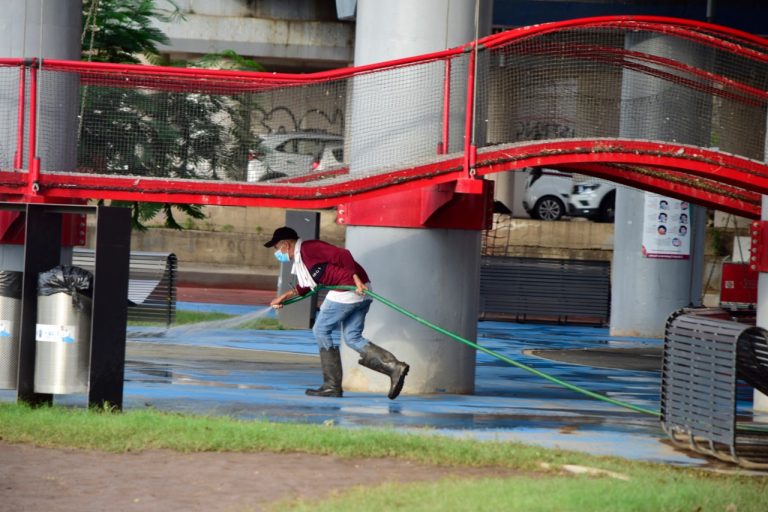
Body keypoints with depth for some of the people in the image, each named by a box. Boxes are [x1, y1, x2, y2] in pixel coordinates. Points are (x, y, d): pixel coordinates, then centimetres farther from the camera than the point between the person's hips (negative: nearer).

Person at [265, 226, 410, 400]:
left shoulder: (309, 248, -9)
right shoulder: (301, 257, 22)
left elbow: (343, 255, -18)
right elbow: (306, 286, 36)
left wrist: (356, 280, -25)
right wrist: (284, 297, 36)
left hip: (347, 291, -10)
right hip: (360, 295, 10)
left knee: (321, 331, 3)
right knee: (352, 338, 11)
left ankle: (332, 386, 5)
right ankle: (394, 367, -4)